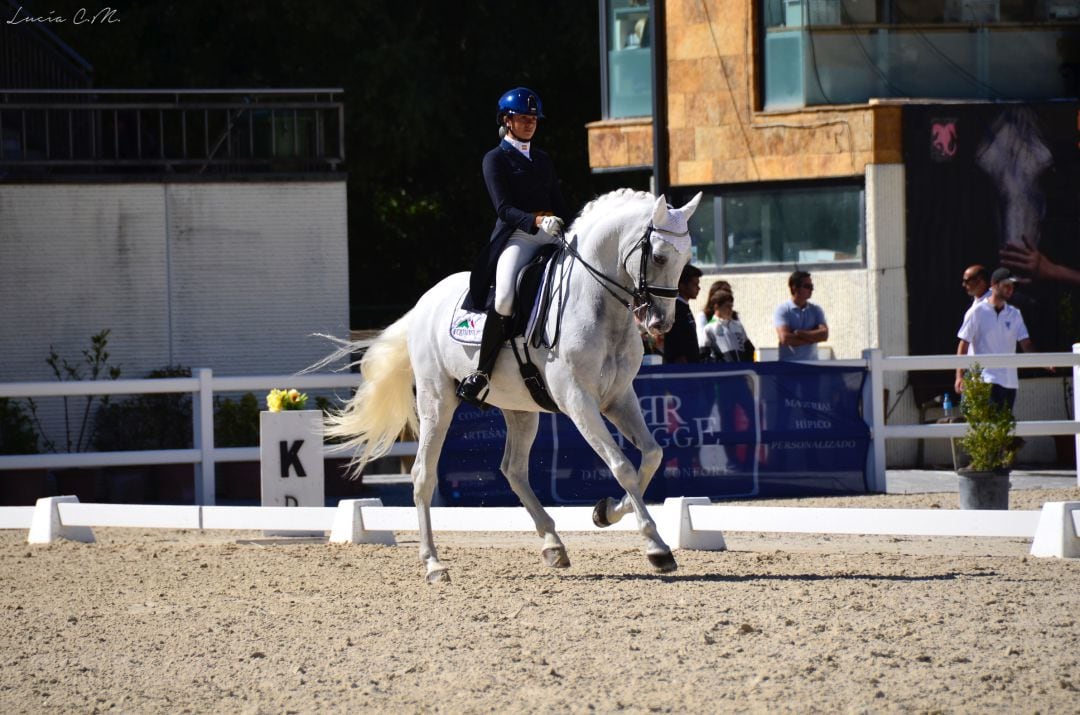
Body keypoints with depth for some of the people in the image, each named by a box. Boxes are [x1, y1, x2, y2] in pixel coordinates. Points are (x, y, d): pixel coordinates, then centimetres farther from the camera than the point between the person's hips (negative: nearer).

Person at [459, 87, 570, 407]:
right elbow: (504, 207, -8)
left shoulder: (543, 160, 24)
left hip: (551, 237, 7)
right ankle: (481, 374, -23)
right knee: (505, 296, -31)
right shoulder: (496, 159, 4)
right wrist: (534, 221, -25)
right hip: (515, 237, -7)